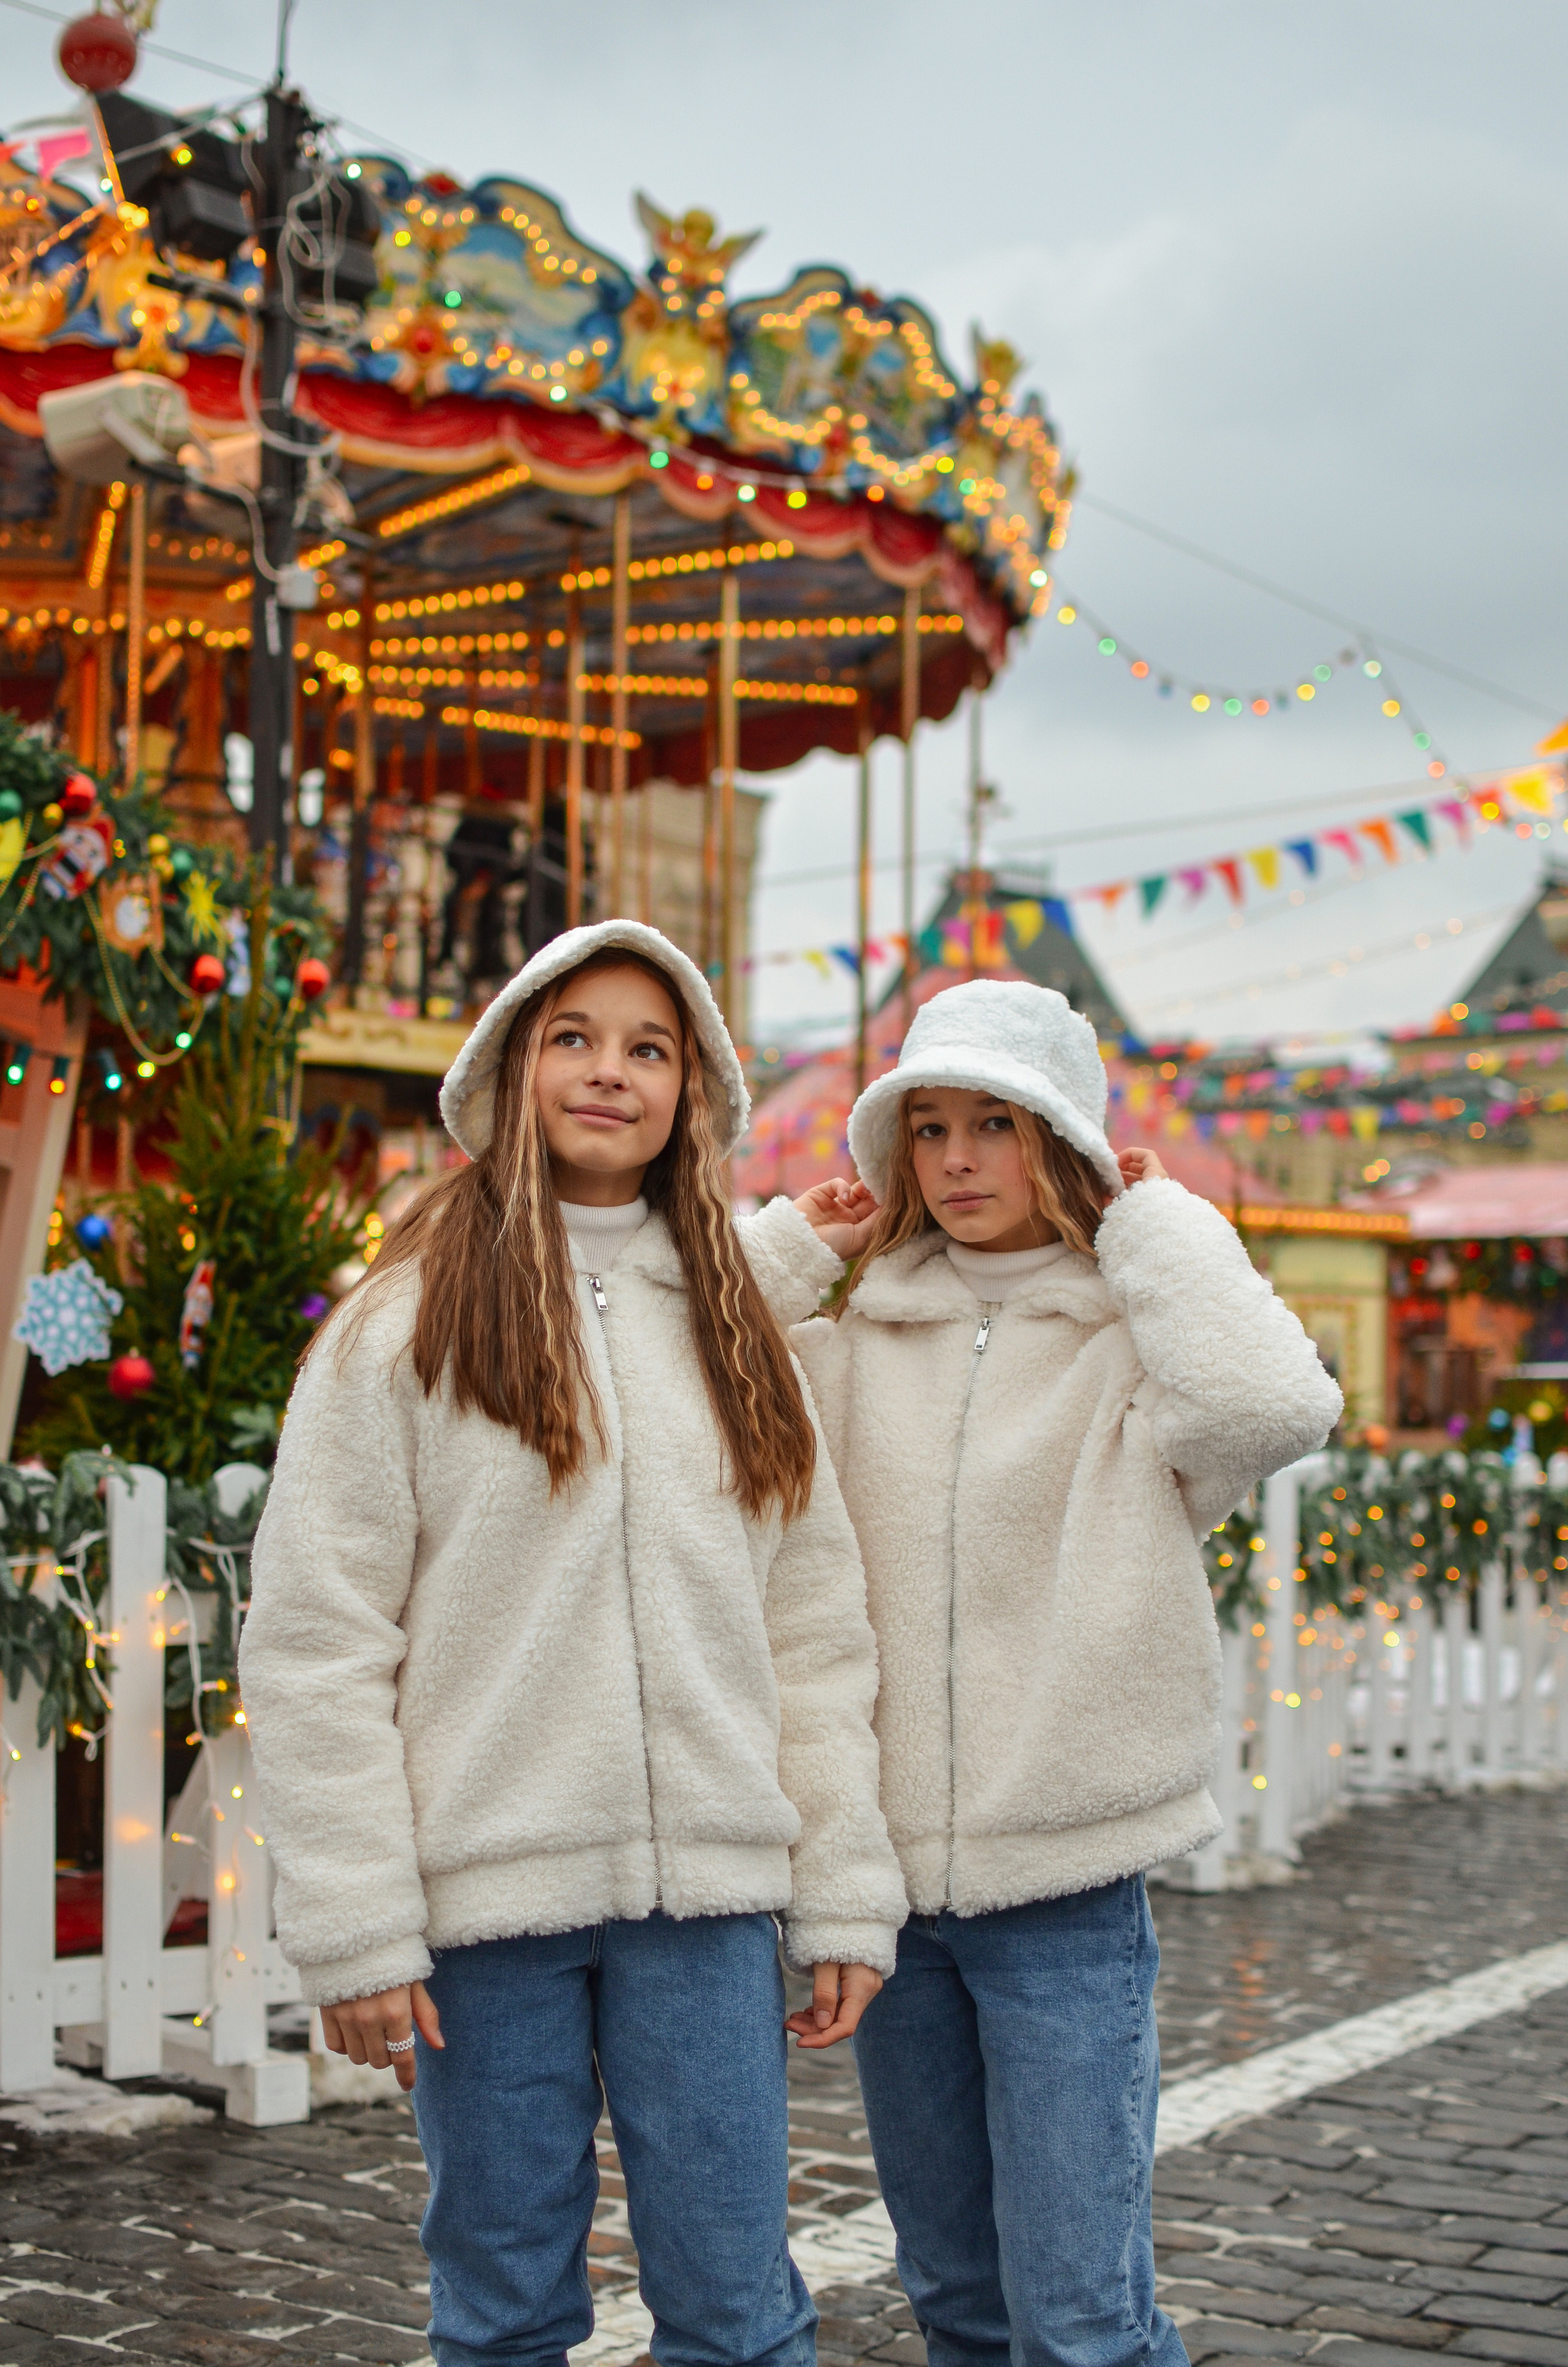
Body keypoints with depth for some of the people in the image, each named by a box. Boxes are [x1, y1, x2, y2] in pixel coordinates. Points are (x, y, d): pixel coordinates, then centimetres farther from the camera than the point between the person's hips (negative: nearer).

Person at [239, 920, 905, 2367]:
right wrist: (356, 1931, -10)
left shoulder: (740, 1332, 11)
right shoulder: (405, 1328, -1)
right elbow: (315, 1644, -5)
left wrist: (845, 1898, 4)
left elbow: (819, 1632, 9)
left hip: (708, 1892, 3)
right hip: (487, 1889, -2)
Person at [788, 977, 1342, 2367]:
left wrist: (1157, 1220, -12)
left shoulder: (1132, 1344, -4)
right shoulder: (849, 1348, 7)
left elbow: (1274, 1406, -26)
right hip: (887, 1880, 4)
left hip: (1066, 1886, -4)